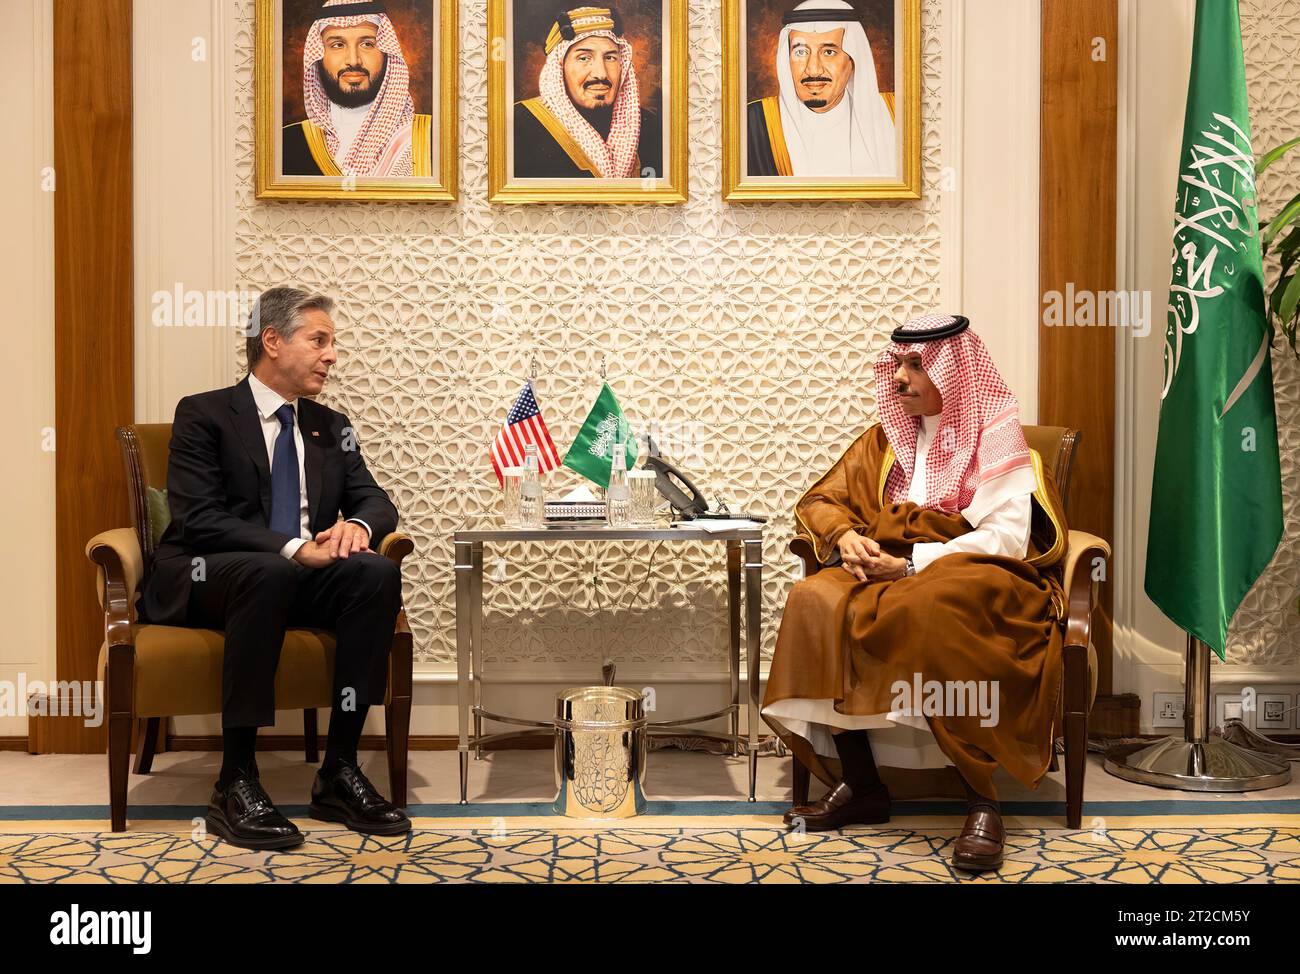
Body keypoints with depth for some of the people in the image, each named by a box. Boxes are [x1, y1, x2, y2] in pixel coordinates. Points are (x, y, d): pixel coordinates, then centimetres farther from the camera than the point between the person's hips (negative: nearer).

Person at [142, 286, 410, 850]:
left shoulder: (331, 427, 17)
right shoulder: (203, 415, -1)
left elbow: (375, 500, 12)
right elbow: (197, 518, -13)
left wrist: (359, 524, -14)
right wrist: (291, 549, -25)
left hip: (300, 579, 5)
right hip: (206, 580, -5)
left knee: (377, 573, -26)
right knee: (269, 572, -39)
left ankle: (339, 771, -24)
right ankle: (235, 783, -33)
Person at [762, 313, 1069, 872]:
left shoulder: (995, 434, -1)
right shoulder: (887, 437, 16)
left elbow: (1008, 535, -13)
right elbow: (820, 500, 17)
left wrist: (913, 564, -21)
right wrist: (844, 536, -7)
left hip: (976, 575, -5)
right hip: (892, 569, 5)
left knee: (933, 609, -41)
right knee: (816, 601, -26)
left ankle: (982, 802, -32)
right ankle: (858, 785, -21)